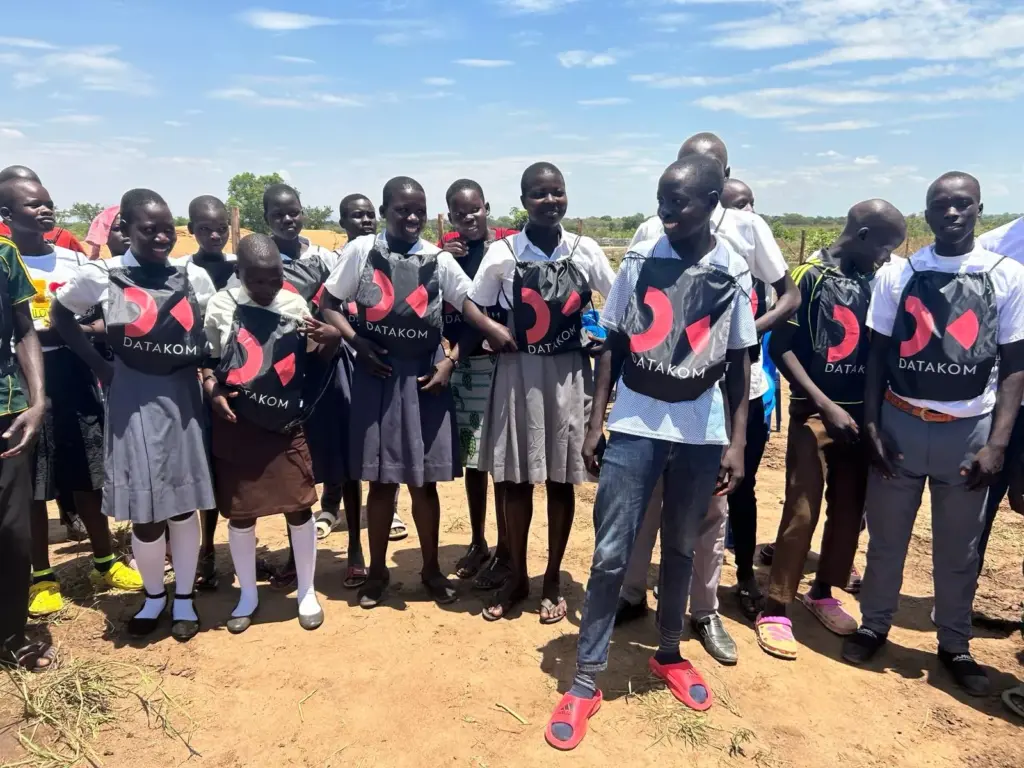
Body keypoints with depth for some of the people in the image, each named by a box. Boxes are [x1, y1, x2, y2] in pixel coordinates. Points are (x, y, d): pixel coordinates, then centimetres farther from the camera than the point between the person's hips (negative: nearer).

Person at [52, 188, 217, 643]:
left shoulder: (194, 278, 1)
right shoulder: (102, 276, -5)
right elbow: (60, 316, 8)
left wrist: (206, 370, -4)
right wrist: (98, 365, 1)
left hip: (182, 398, 1)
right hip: (133, 401, -1)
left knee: (184, 505, 8)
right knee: (145, 512, 4)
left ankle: (184, 598, 25)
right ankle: (154, 595, 29)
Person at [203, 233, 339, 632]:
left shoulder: (295, 304, 0)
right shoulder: (221, 305, -3)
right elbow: (206, 359, 7)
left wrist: (333, 339, -12)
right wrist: (212, 390, -12)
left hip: (285, 425, 0)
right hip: (235, 426, 0)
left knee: (299, 507, 3)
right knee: (239, 511, 10)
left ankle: (306, 592, 24)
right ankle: (248, 594, 30)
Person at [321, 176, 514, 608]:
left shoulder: (438, 259, 2)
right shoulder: (361, 251, 0)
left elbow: (469, 306, -3)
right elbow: (328, 305, 4)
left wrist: (450, 361, -18)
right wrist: (357, 343, -12)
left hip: (424, 377, 1)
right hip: (377, 375, -1)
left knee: (424, 481, 9)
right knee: (381, 480, 8)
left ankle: (431, 569, 27)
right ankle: (377, 571, 26)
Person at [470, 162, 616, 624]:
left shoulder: (585, 251, -1)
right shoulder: (502, 253, -4)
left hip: (568, 375, 1)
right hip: (518, 373, 0)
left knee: (561, 478, 8)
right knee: (514, 478, 8)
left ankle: (553, 580, 26)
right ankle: (516, 577, 27)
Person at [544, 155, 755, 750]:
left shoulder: (734, 272, 0)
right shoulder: (640, 259, -1)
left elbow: (738, 364, 5)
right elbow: (614, 346, 3)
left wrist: (737, 443, 0)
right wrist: (595, 422, 0)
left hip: (700, 435, 1)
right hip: (634, 428, -1)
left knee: (681, 551, 15)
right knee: (610, 555, -1)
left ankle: (670, 654, 36)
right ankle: (587, 681, 11)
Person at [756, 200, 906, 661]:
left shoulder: (872, 281, 9)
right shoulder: (809, 277, -8)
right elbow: (780, 348, -11)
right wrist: (826, 405, -16)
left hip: (861, 414, 6)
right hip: (815, 414, -6)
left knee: (850, 511, 11)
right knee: (801, 514, -7)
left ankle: (822, 593, 29)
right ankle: (775, 609, 6)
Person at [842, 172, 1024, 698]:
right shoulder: (896, 276, 2)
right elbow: (877, 355, 5)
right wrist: (871, 424, -2)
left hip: (969, 430, 0)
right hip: (901, 423, 1)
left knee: (959, 548, 12)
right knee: (886, 536, 11)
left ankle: (955, 645, 30)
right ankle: (874, 625, 30)